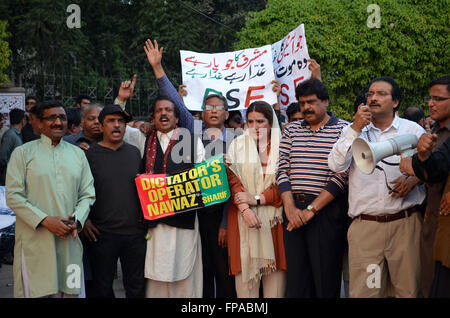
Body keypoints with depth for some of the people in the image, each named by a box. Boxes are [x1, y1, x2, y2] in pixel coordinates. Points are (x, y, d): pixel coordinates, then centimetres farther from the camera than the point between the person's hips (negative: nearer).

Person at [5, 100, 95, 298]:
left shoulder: (77, 154, 15)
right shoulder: (23, 153, 3)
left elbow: (88, 194, 13)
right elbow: (13, 196, -4)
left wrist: (77, 220, -7)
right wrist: (45, 220, -14)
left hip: (69, 241, 3)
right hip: (34, 242, -3)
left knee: (70, 292, 4)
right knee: (35, 292, -4)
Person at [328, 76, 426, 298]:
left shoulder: (412, 130, 8)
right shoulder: (354, 131, 10)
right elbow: (336, 165, -3)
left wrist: (414, 179, -9)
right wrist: (355, 128, -9)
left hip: (405, 223, 0)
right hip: (364, 227, 0)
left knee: (409, 290, 2)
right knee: (363, 291, -1)